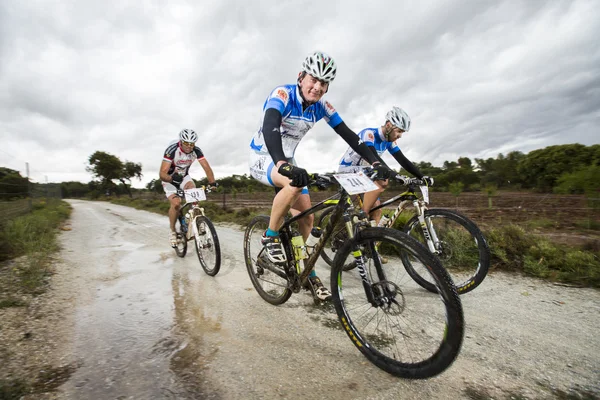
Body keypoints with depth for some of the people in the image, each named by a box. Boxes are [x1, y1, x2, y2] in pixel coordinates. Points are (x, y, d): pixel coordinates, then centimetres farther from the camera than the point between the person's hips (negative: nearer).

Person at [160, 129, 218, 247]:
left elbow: (206, 167, -25)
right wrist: (172, 178, -56)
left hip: (184, 177, 3)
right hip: (169, 179, -3)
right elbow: (162, 173, -35)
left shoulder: (196, 151, -20)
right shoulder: (172, 150, -30)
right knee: (176, 203, -23)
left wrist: (212, 182, -41)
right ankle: (172, 232, 0)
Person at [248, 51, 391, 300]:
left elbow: (347, 134, -7)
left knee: (307, 217, -1)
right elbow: (270, 128, -39)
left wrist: (375, 162, -19)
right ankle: (270, 237, -15)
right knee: (295, 183, -38)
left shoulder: (321, 107, -4)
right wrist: (282, 164, -58)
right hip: (262, 157, -5)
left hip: (287, 161, 6)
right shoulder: (282, 95, -21)